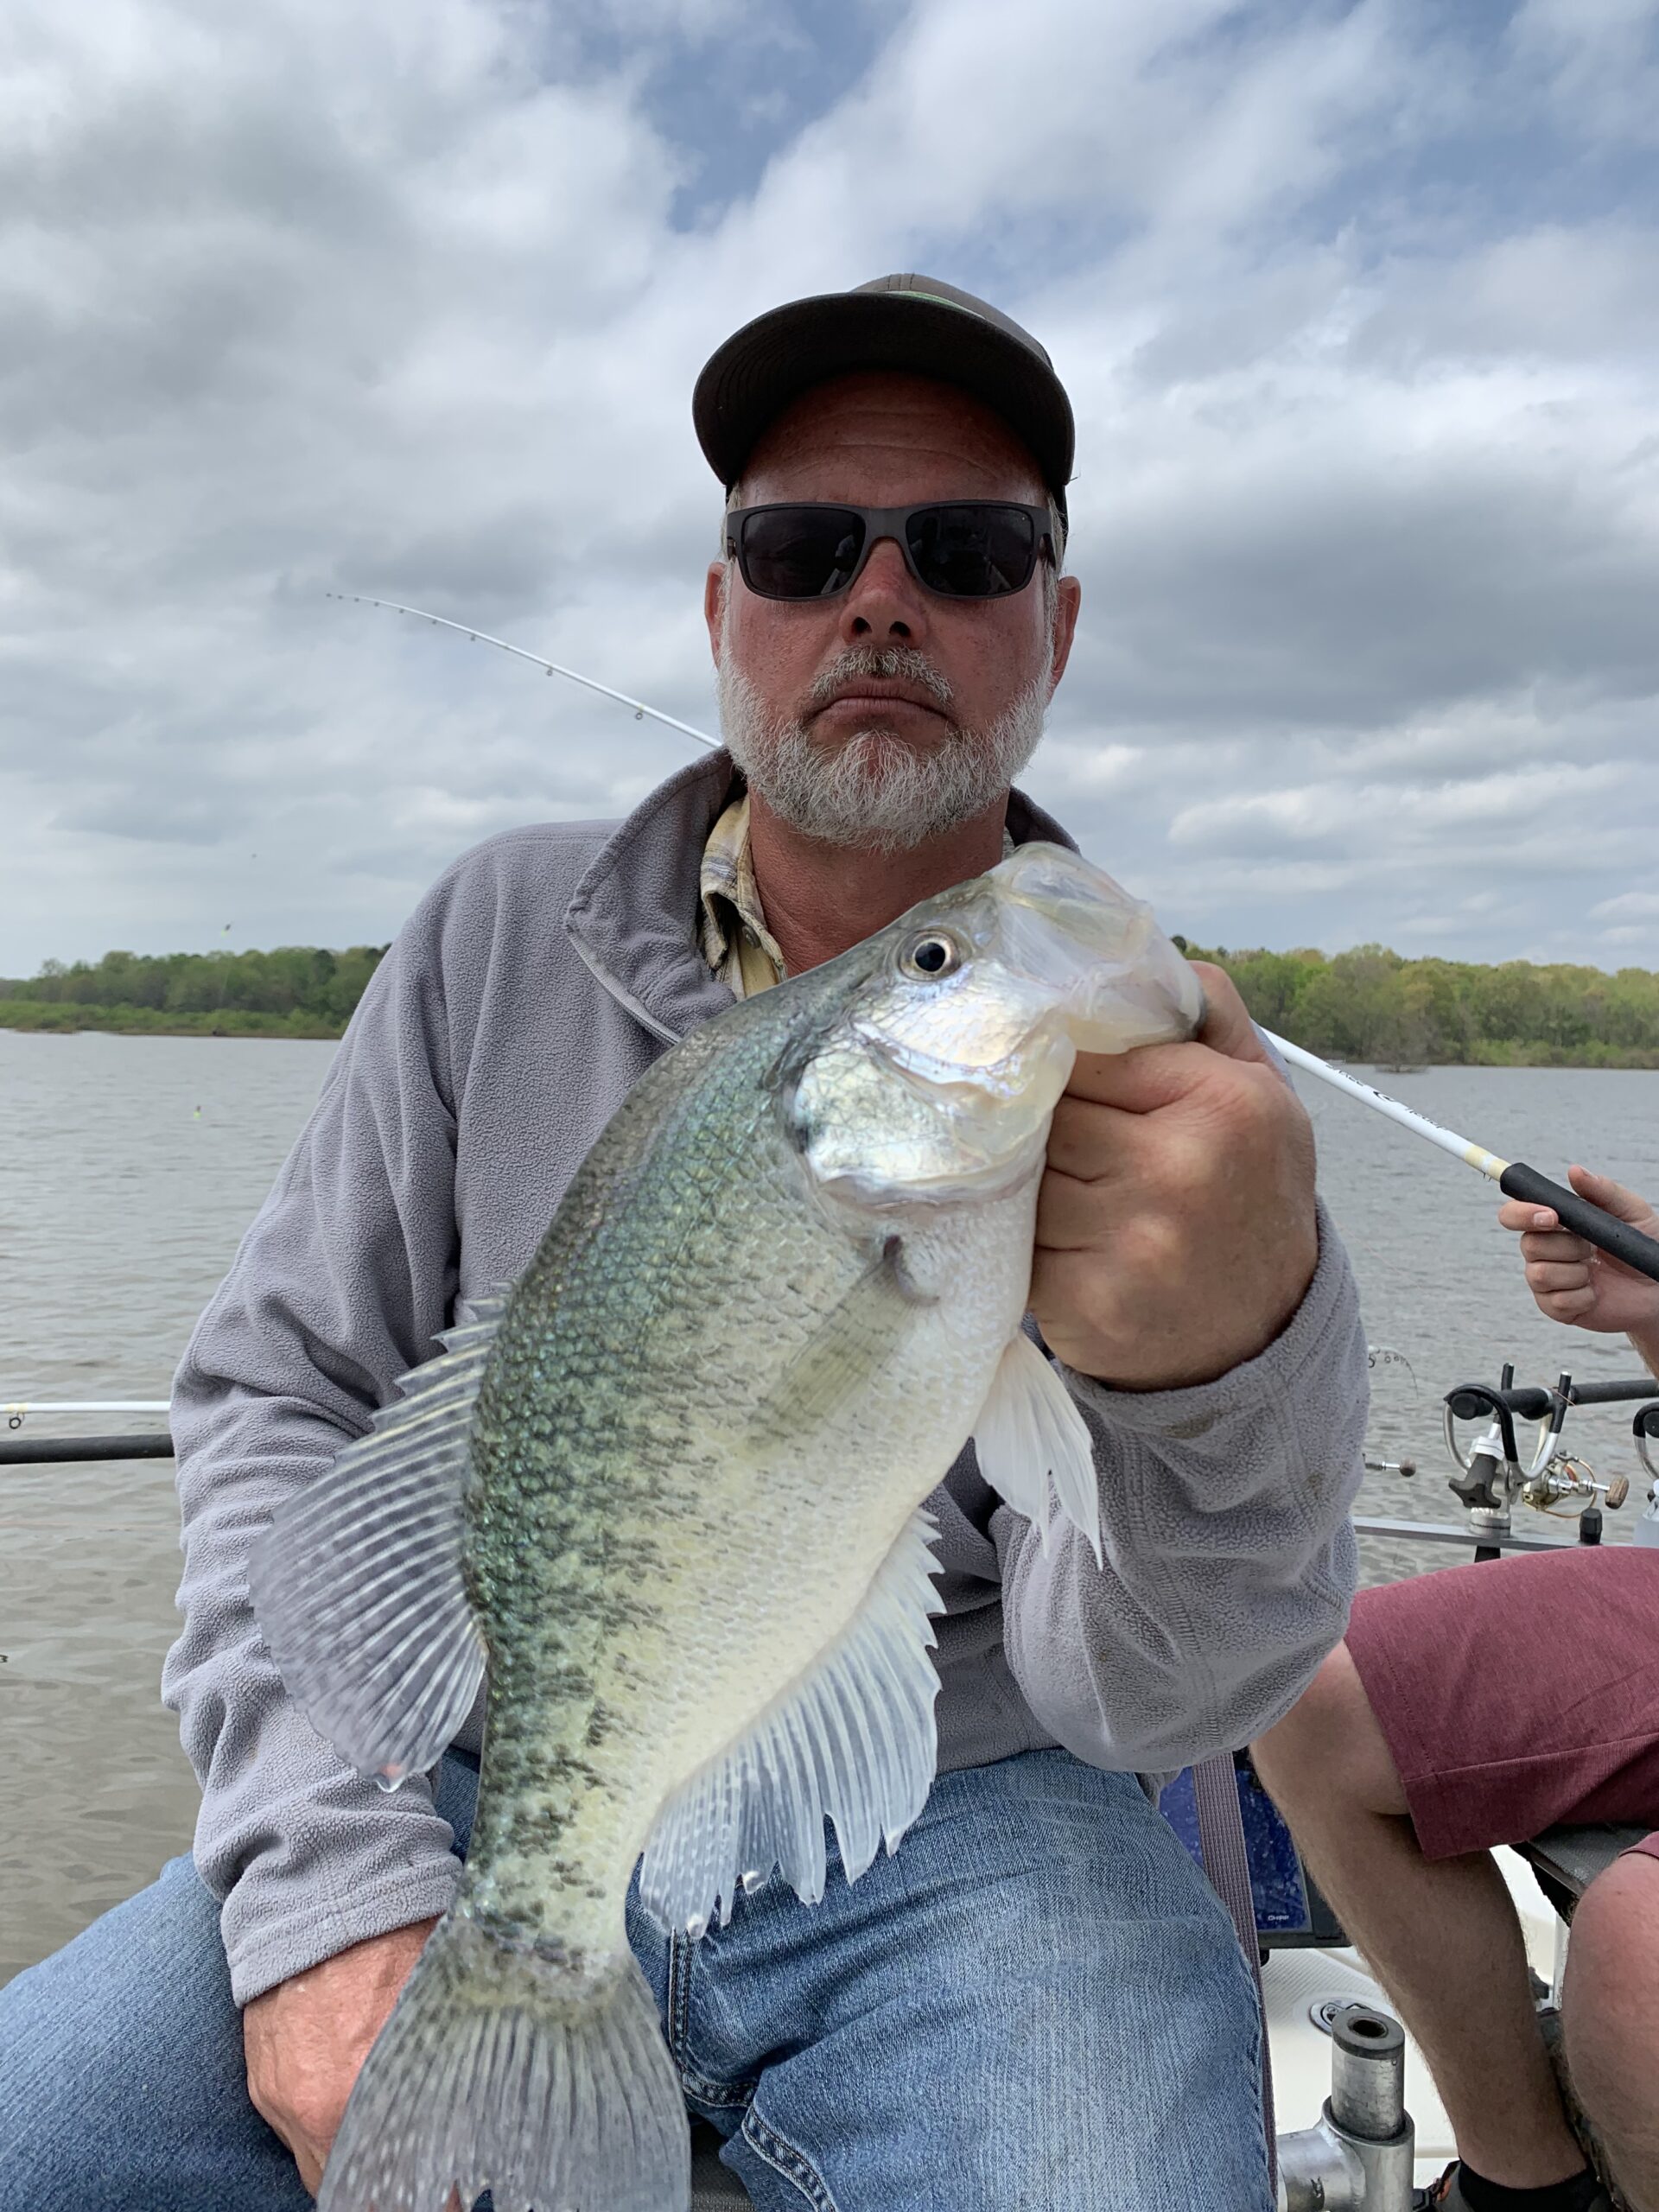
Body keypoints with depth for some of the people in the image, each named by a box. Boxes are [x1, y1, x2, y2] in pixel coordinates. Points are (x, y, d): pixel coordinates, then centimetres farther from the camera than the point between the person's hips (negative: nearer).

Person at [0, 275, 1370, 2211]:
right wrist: (332, 1887, -10)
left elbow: (1140, 1695, -13)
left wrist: (1238, 1360, -35)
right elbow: (279, 1396, 2)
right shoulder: (498, 941, 1)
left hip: (967, 1827, -1)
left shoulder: (1161, 1068, -6)